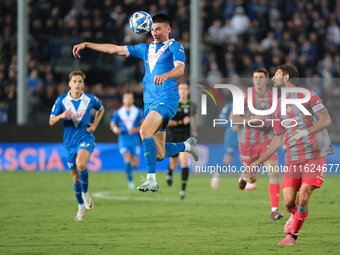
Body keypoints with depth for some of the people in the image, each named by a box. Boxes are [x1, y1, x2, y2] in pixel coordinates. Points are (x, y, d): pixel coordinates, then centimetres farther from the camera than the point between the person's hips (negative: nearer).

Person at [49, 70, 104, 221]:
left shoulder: (90, 99, -2)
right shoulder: (62, 100, -3)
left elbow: (101, 109, 20)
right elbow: (51, 121, 0)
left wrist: (94, 125, 6)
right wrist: (62, 116, -20)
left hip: (85, 137, -2)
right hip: (69, 141, 2)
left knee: (81, 164, -31)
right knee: (75, 176, 9)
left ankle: (85, 193, -7)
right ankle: (81, 206, 28)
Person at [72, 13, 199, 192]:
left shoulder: (174, 47, 2)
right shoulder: (146, 49, 20)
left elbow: (180, 69, -17)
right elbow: (115, 49, 21)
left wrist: (165, 75, -38)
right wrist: (86, 45, 17)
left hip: (167, 99, -7)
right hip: (150, 102, 7)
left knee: (145, 130, -31)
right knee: (159, 155, 4)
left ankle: (151, 179, -31)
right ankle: (187, 145, 35)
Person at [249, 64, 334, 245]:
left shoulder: (307, 95, -1)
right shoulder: (278, 107, 15)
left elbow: (326, 119, -12)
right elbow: (279, 139, 21)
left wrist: (306, 131, -29)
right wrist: (259, 162, 16)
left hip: (315, 156, -4)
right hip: (292, 159, 5)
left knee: (303, 198, -15)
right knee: (289, 201, -7)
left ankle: (292, 234, 3)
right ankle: (295, 216, 28)